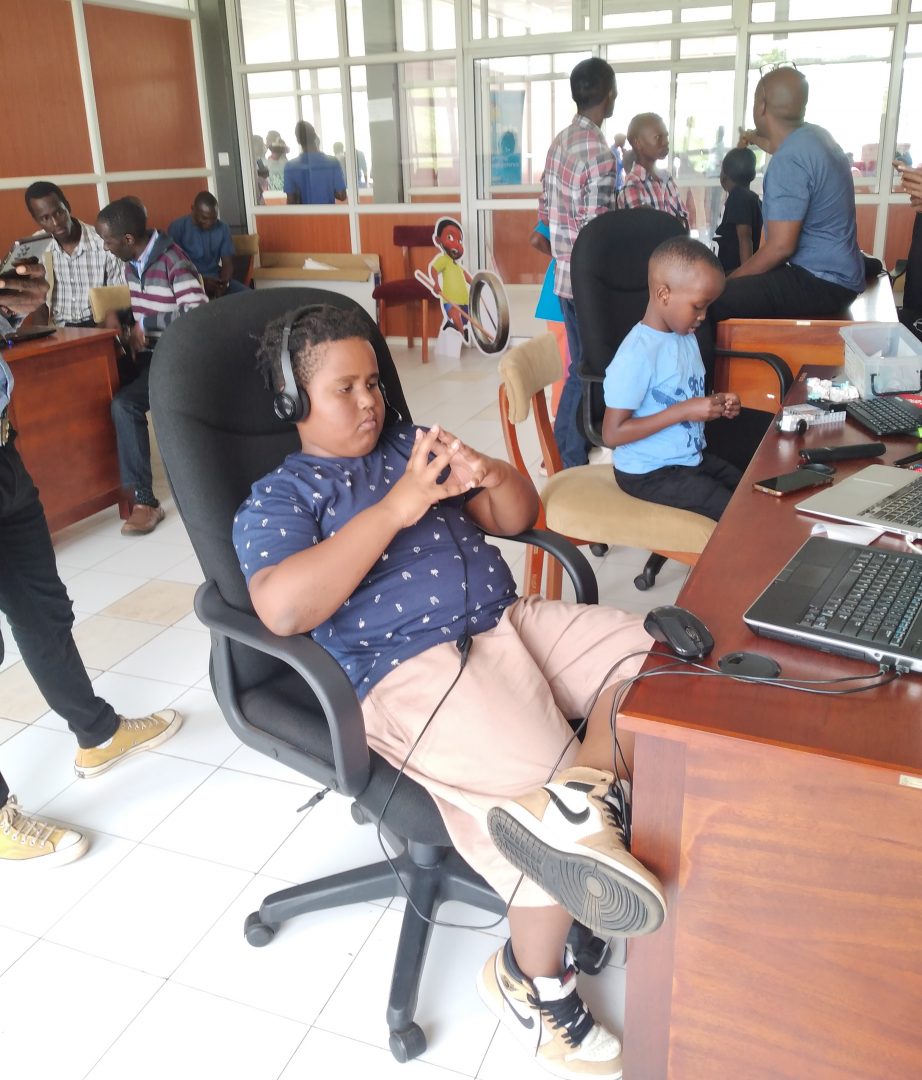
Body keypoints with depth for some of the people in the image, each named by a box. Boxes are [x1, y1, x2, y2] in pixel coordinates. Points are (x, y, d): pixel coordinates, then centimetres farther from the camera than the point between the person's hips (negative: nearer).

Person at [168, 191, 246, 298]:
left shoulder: (222, 229, 4)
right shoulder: (177, 227, -6)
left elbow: (228, 263, 5)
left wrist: (224, 282, -19)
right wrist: (200, 282, -25)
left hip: (215, 279, 4)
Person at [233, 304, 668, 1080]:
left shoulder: (413, 445, 20)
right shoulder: (276, 500, 3)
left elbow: (519, 518, 20)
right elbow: (282, 608, -18)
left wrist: (490, 476, -5)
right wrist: (395, 507, -18)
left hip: (511, 621, 7)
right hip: (412, 670, -7)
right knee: (550, 811, -20)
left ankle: (589, 788, -28)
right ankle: (533, 982, 3)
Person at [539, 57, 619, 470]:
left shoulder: (559, 141, 7)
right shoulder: (600, 154, -19)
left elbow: (544, 212, 12)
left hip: (564, 275, 8)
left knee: (578, 367, 19)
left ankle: (563, 453, 29)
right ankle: (573, 466, 12)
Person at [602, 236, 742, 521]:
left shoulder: (686, 337, 3)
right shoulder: (636, 356, -25)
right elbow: (612, 434, -26)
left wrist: (716, 405, -4)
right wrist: (684, 411, -27)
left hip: (692, 458, 9)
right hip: (649, 473, -9)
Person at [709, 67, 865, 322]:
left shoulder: (787, 162, -21)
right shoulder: (814, 135, 9)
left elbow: (780, 247, -24)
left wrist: (732, 279, -11)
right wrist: (755, 138, 55)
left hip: (822, 283, -10)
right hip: (834, 272, 10)